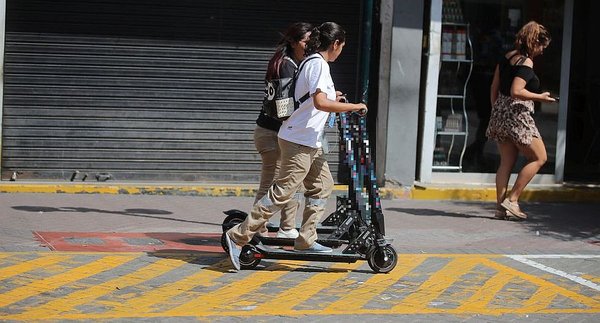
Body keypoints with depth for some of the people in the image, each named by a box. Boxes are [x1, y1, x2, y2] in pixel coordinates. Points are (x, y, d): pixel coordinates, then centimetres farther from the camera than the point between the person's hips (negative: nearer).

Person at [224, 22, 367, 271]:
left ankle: (306, 241, 17)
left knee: (323, 186, 15)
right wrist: (354, 106, -18)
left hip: (310, 142, 11)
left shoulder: (311, 62, 17)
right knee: (282, 192, -12)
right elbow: (320, 102, -28)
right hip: (299, 141, -11)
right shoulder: (318, 64, -15)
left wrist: (333, 100, 30)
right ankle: (238, 236, -12)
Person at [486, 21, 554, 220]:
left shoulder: (507, 57, 10)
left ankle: (500, 206, 9)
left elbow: (494, 87, 15)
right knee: (539, 158, 3)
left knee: (506, 162, 12)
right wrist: (540, 97, -14)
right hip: (517, 116, -9)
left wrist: (495, 110, 22)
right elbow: (516, 92, -25)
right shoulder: (526, 63, -16)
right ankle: (512, 200, -1)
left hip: (500, 114, 9)